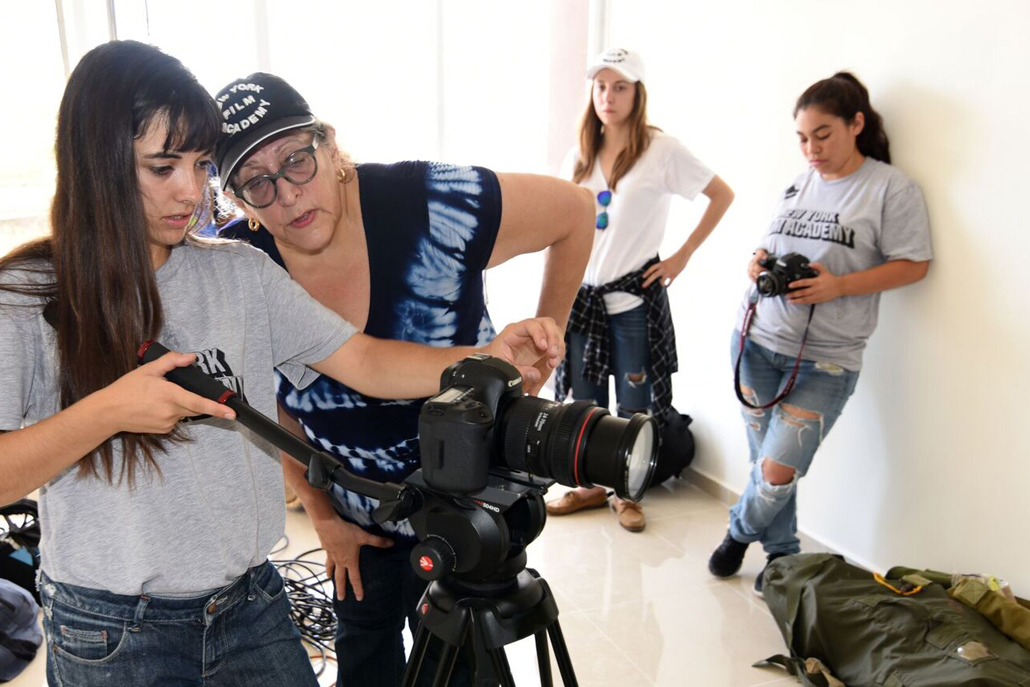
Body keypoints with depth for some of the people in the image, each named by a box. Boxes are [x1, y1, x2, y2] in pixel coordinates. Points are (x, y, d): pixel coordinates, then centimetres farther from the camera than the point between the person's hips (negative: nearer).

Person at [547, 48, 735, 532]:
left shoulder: (661, 149, -7)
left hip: (634, 296, -4)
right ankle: (593, 486, 29)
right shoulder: (581, 153, 8)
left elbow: (722, 195, -2)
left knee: (633, 407, 5)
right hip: (583, 293, 5)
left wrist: (682, 256, -6)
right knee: (584, 401, 11)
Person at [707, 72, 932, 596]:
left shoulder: (892, 188, -5)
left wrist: (838, 285, -19)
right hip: (758, 338, 5)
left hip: (825, 359, -4)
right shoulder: (797, 185, 11)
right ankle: (782, 553, 32)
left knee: (777, 471, -6)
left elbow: (913, 265, -6)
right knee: (766, 461, 10)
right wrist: (759, 262, -3)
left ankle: (741, 532, 25)